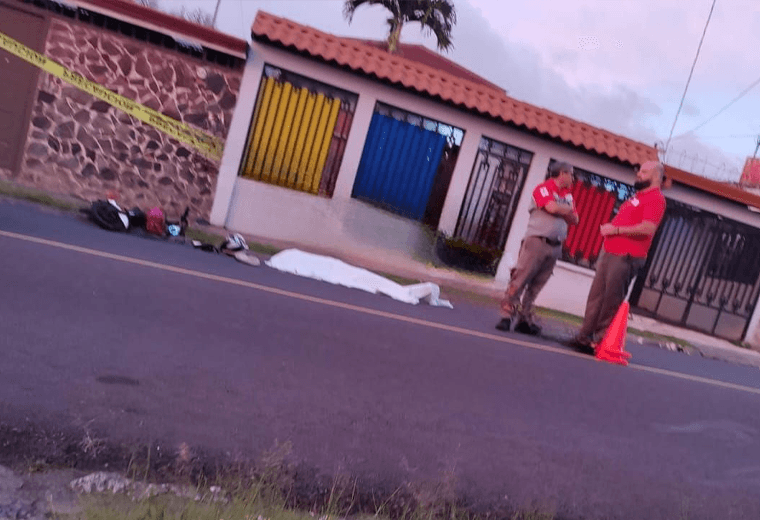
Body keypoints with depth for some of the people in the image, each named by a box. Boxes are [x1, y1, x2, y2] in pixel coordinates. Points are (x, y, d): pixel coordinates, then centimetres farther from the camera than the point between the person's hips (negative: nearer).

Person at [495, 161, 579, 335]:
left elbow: (574, 219, 13)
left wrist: (561, 210, -5)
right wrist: (568, 209, 0)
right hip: (537, 241, -6)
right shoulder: (544, 188, -4)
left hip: (555, 247, 7)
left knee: (535, 286, 6)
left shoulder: (568, 195, 18)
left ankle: (525, 319, 8)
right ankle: (506, 315, -7)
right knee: (519, 280, -9)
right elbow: (552, 207, -19)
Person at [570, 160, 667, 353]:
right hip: (609, 252, 9)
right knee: (596, 296, 9)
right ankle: (585, 335, 14)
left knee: (611, 301, -4)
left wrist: (616, 229, -17)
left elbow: (648, 228, -22)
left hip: (626, 257, -9)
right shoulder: (637, 196, 21)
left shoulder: (656, 198, -8)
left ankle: (598, 340, 3)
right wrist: (608, 228, 13)